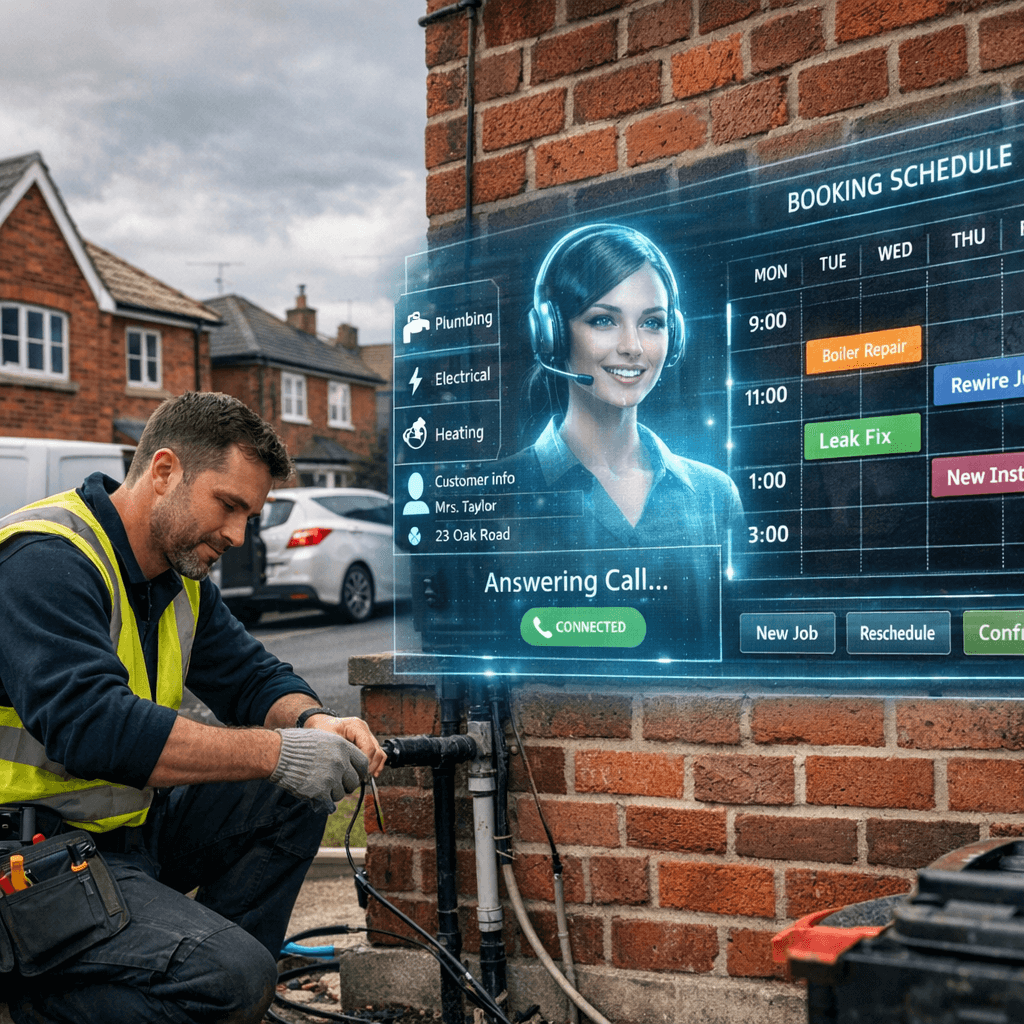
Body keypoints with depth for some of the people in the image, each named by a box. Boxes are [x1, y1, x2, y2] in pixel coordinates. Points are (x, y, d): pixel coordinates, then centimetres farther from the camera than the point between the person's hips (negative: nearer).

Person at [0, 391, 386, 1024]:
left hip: (125, 823, 9)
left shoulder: (180, 578, 9)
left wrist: (316, 723, -12)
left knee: (292, 798, 0)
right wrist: (274, 751, -32)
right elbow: (90, 724, -33)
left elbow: (253, 678, 13)